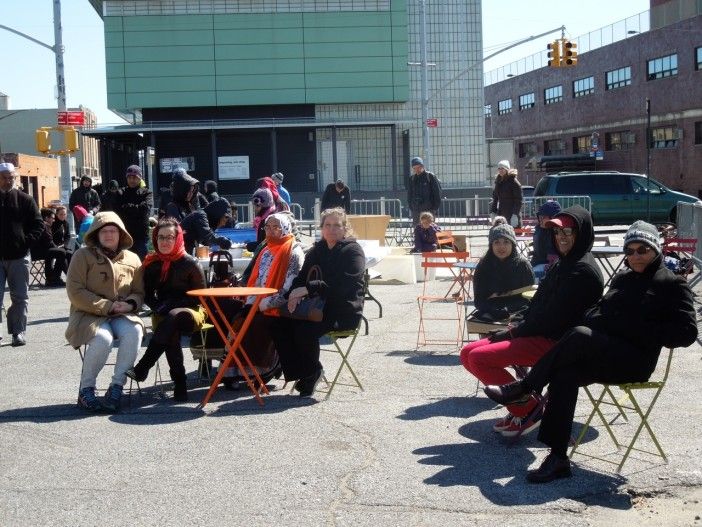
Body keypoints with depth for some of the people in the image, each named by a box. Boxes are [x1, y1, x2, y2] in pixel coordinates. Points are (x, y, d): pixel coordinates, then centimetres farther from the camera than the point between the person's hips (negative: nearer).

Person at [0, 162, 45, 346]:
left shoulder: (24, 200, 3)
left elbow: (38, 224, 5)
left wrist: (27, 242, -9)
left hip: (18, 256, 0)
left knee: (20, 297, 6)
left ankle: (18, 332, 14)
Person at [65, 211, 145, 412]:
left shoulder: (132, 259, 12)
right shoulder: (83, 255, 0)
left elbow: (139, 292, 16)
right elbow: (75, 292, -7)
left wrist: (130, 304, -9)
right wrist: (108, 306, -14)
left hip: (121, 315, 3)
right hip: (89, 314, -3)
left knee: (134, 331, -31)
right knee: (103, 338, -35)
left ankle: (116, 386, -21)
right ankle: (86, 388, -14)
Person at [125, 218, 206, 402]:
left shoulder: (189, 263, -2)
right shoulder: (152, 264, 8)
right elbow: (148, 295, 16)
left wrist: (171, 306, -13)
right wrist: (158, 308, -6)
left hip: (190, 313, -2)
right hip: (163, 317, 2)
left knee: (173, 317, -38)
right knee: (171, 334, -34)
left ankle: (142, 368, -42)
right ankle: (179, 385, -34)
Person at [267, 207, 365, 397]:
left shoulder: (352, 251, -4)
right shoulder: (317, 250, 17)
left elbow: (342, 284, -19)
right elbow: (302, 276, 12)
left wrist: (308, 288, -25)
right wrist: (295, 293, -13)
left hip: (345, 311, -7)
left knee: (305, 329, -32)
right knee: (277, 322, -13)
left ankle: (312, 372, -5)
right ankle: (300, 373, -6)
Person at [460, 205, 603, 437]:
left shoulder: (583, 270, -15)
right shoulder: (564, 264, 16)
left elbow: (553, 318, -20)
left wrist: (514, 332, -10)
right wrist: (515, 329, 2)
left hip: (555, 342, -10)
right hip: (539, 335, 10)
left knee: (479, 358, -21)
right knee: (468, 353, 5)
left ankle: (528, 409, -7)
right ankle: (520, 406, 8)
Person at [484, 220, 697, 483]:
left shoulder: (672, 284, 4)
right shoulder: (622, 278, 23)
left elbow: (687, 333, -4)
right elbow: (600, 311, 25)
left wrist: (639, 331, -11)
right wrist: (592, 319, 0)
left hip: (635, 360, -5)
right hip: (602, 356, 5)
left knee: (580, 336, -32)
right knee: (565, 374, -28)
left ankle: (524, 387, -17)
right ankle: (558, 458, -28)